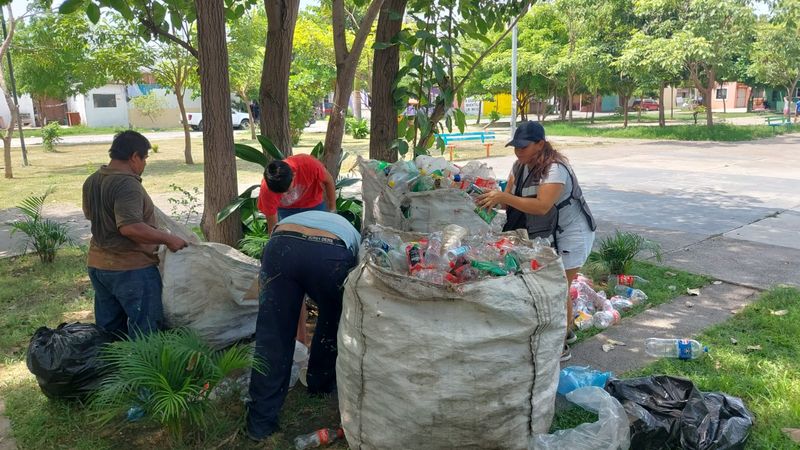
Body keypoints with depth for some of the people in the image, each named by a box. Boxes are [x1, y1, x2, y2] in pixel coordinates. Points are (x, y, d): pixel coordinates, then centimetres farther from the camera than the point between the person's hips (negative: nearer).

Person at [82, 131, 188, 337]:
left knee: (108, 329, 17)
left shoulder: (91, 181, 8)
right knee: (145, 330, 1)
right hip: (130, 269, -9)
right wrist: (167, 238, -22)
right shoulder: (127, 184, -21)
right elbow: (130, 227, -30)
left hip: (97, 265, 9)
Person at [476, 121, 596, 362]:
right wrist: (494, 199, -22)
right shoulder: (520, 165, 0)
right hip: (546, 233, 8)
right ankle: (566, 330, 39)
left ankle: (561, 347, 9)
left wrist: (503, 197, -41)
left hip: (570, 234, -8)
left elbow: (542, 206, -37)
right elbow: (509, 197, 0)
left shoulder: (555, 168, -27)